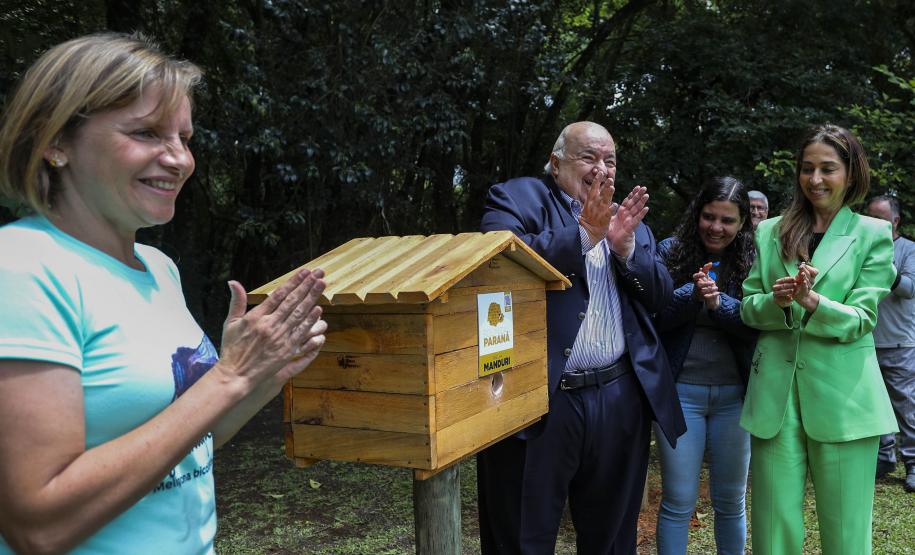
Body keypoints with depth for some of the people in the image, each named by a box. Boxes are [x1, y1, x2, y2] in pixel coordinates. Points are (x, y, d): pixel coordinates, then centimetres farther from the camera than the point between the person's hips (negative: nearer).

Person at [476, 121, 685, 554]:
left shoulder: (628, 216, 17)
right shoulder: (516, 198, 1)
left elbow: (660, 296, 9)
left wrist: (625, 245, -8)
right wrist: (583, 233, -19)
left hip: (620, 400, 5)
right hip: (538, 400, -5)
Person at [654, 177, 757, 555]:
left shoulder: (752, 261, 2)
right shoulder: (671, 251, -1)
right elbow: (653, 317, -7)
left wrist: (718, 302, -23)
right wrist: (693, 294, -23)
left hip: (735, 393, 2)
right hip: (681, 390, -1)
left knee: (731, 501, 14)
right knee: (678, 502, 4)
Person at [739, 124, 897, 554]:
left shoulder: (873, 234, 4)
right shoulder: (769, 232, 11)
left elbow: (861, 319, -4)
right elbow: (747, 307, 8)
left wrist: (811, 301, -22)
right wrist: (776, 301, -14)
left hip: (842, 398, -2)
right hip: (775, 394, 2)